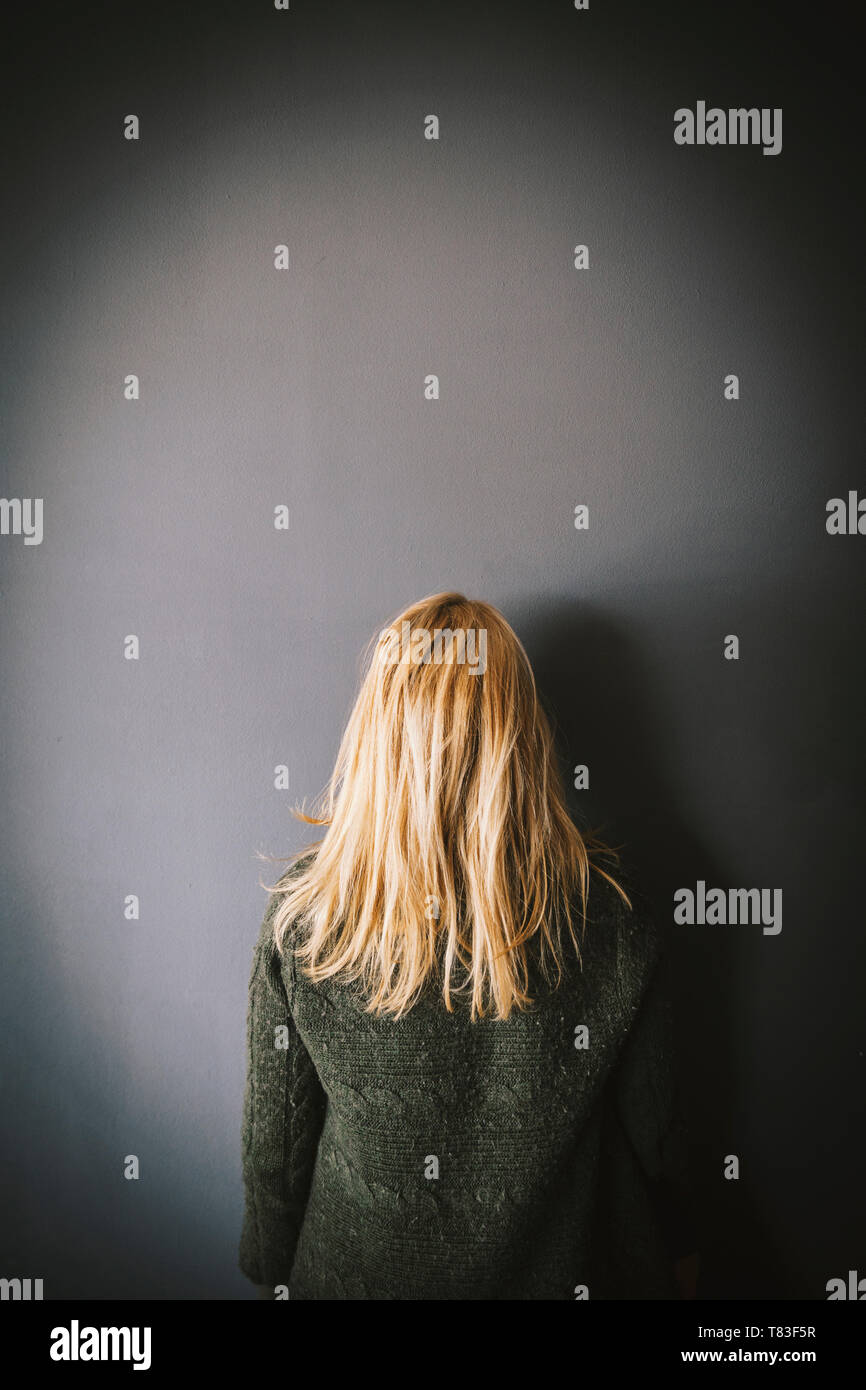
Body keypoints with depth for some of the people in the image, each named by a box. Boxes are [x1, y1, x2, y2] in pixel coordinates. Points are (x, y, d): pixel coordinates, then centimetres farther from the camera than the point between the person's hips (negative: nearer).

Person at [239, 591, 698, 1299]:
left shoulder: (304, 910, -21)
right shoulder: (606, 907, -21)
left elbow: (275, 1135, -9)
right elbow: (651, 1129, -9)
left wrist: (278, 1272, 8)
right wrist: (678, 1251, 11)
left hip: (359, 1269, 1)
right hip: (559, 1268, 0)